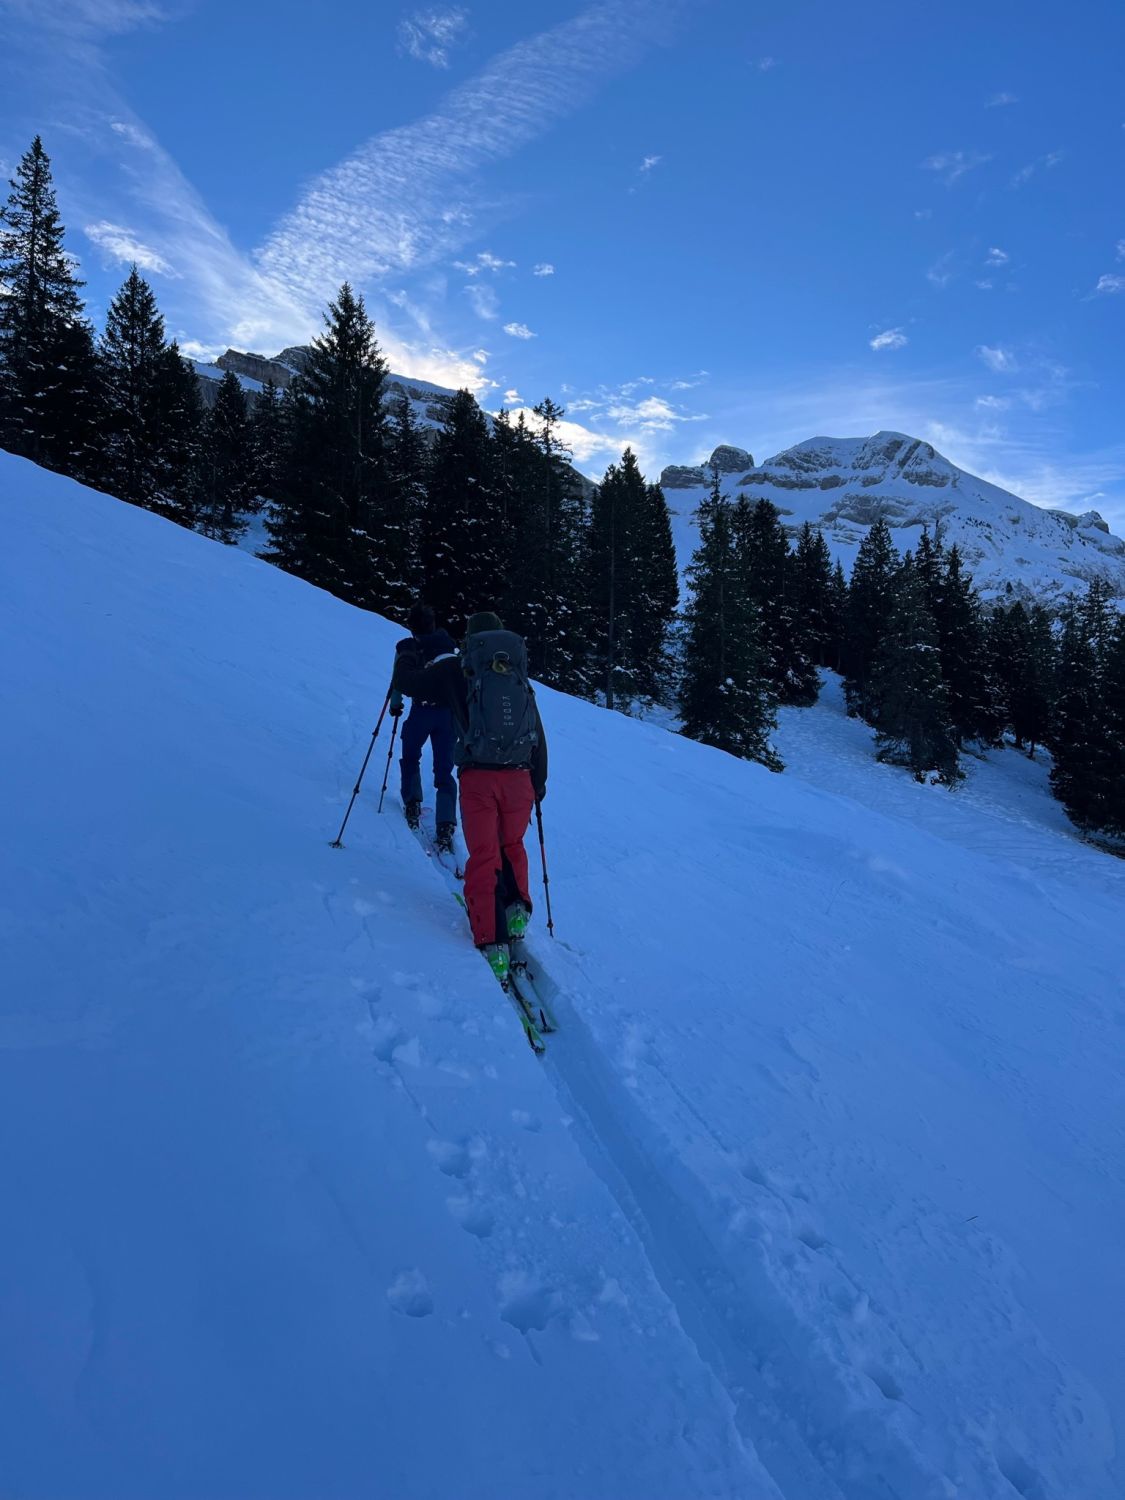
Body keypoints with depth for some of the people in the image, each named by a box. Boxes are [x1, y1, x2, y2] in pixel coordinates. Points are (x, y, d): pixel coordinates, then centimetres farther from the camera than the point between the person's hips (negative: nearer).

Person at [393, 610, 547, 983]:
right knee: (512, 848, 25)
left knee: (483, 858, 1)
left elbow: (408, 683, 11)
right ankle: (517, 910, 17)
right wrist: (539, 783, 25)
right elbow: (539, 736, 15)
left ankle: (492, 946, -5)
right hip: (519, 778, 3)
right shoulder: (520, 677, 15)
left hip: (477, 777, -3)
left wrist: (407, 653, 31)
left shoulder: (456, 670, 5)